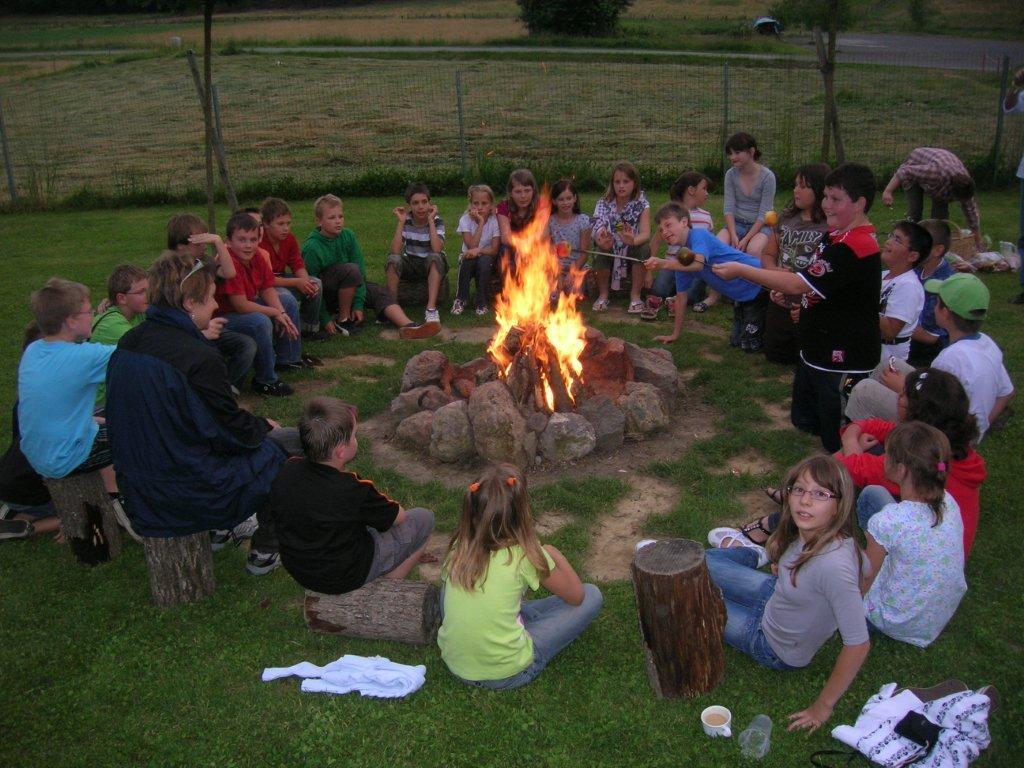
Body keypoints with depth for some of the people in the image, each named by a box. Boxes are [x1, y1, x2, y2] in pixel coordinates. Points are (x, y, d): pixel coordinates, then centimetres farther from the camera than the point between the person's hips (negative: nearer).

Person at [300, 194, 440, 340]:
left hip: (348, 288, 6)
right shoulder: (312, 247, -21)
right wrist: (325, 319, -19)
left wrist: (358, 304, -14)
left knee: (381, 292, -12)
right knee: (350, 270, -30)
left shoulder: (348, 236, -7)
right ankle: (343, 320, -17)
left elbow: (361, 271, -7)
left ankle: (408, 327, -33)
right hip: (323, 295, -6)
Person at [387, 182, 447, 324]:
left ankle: (431, 308, -38)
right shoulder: (405, 221, -9)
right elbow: (395, 251, -22)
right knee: (393, 259, -28)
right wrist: (400, 222, -24)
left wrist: (430, 220, -28)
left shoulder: (436, 221, -13)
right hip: (410, 265, 2)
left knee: (434, 257, -35)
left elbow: (437, 250, -31)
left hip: (433, 266, -2)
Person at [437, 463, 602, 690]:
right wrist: (555, 555, 15)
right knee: (592, 595, 4)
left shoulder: (459, 547, -5)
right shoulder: (524, 555, -16)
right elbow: (576, 595, -1)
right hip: (505, 675, -4)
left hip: (455, 664, 5)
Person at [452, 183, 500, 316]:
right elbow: (471, 246, -22)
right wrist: (481, 223, -24)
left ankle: (483, 302, -19)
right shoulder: (465, 220, -11)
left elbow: (494, 249, -17)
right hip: (470, 260, 1)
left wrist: (478, 250, -34)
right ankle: (461, 299, -16)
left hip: (487, 261, 0)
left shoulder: (494, 221, -11)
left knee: (484, 260, -33)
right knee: (467, 259, -32)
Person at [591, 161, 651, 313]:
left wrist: (633, 240, -48)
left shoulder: (641, 204, -9)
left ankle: (635, 296, -15)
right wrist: (601, 241, -46)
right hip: (610, 253, 0)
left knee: (643, 248, -31)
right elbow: (597, 230, -20)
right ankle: (603, 295, -8)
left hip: (632, 252, 0)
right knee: (602, 251, -32)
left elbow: (645, 233, -23)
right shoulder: (604, 203, -8)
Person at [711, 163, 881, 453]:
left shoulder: (856, 247, -26)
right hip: (817, 351, 10)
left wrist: (741, 271, -23)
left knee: (838, 441, 3)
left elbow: (797, 285, -28)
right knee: (803, 420, 24)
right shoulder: (836, 235, 7)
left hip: (842, 362, -10)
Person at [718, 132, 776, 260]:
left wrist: (746, 239, -21)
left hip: (759, 226, -3)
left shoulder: (767, 177, -11)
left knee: (753, 251, -34)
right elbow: (728, 208, -5)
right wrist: (733, 236, -19)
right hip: (736, 224, 3)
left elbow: (763, 213, -13)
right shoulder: (731, 175, -2)